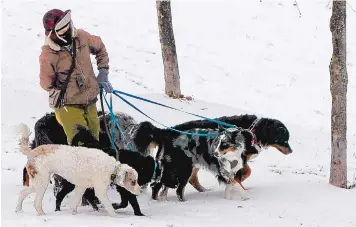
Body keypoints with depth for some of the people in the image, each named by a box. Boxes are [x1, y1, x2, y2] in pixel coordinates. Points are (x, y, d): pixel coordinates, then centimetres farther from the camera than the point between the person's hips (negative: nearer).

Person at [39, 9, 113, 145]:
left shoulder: (81, 37, -4)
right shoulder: (48, 55, -18)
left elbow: (100, 48, 17)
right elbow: (46, 84, -6)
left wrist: (103, 72, 12)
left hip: (90, 103, 6)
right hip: (68, 106, -6)